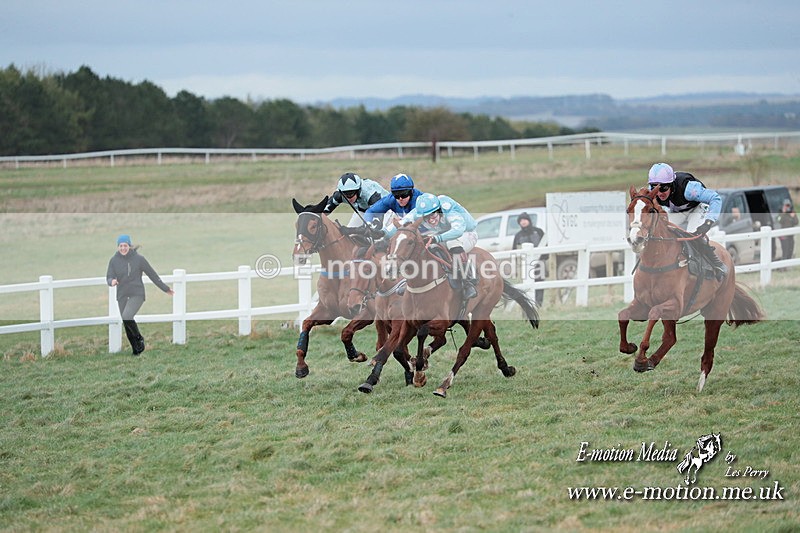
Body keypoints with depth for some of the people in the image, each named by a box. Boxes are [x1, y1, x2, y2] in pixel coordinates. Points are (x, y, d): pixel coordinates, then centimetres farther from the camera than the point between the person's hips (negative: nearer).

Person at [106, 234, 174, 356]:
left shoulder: (138, 258, -6)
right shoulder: (114, 260, 2)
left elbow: (152, 274, 2)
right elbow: (109, 277, 2)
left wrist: (165, 289, 9)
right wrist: (112, 281, -25)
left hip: (137, 294, -4)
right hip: (122, 296, 4)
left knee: (127, 316, -24)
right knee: (126, 324, 4)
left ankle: (139, 338, -1)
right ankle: (136, 349, 19)